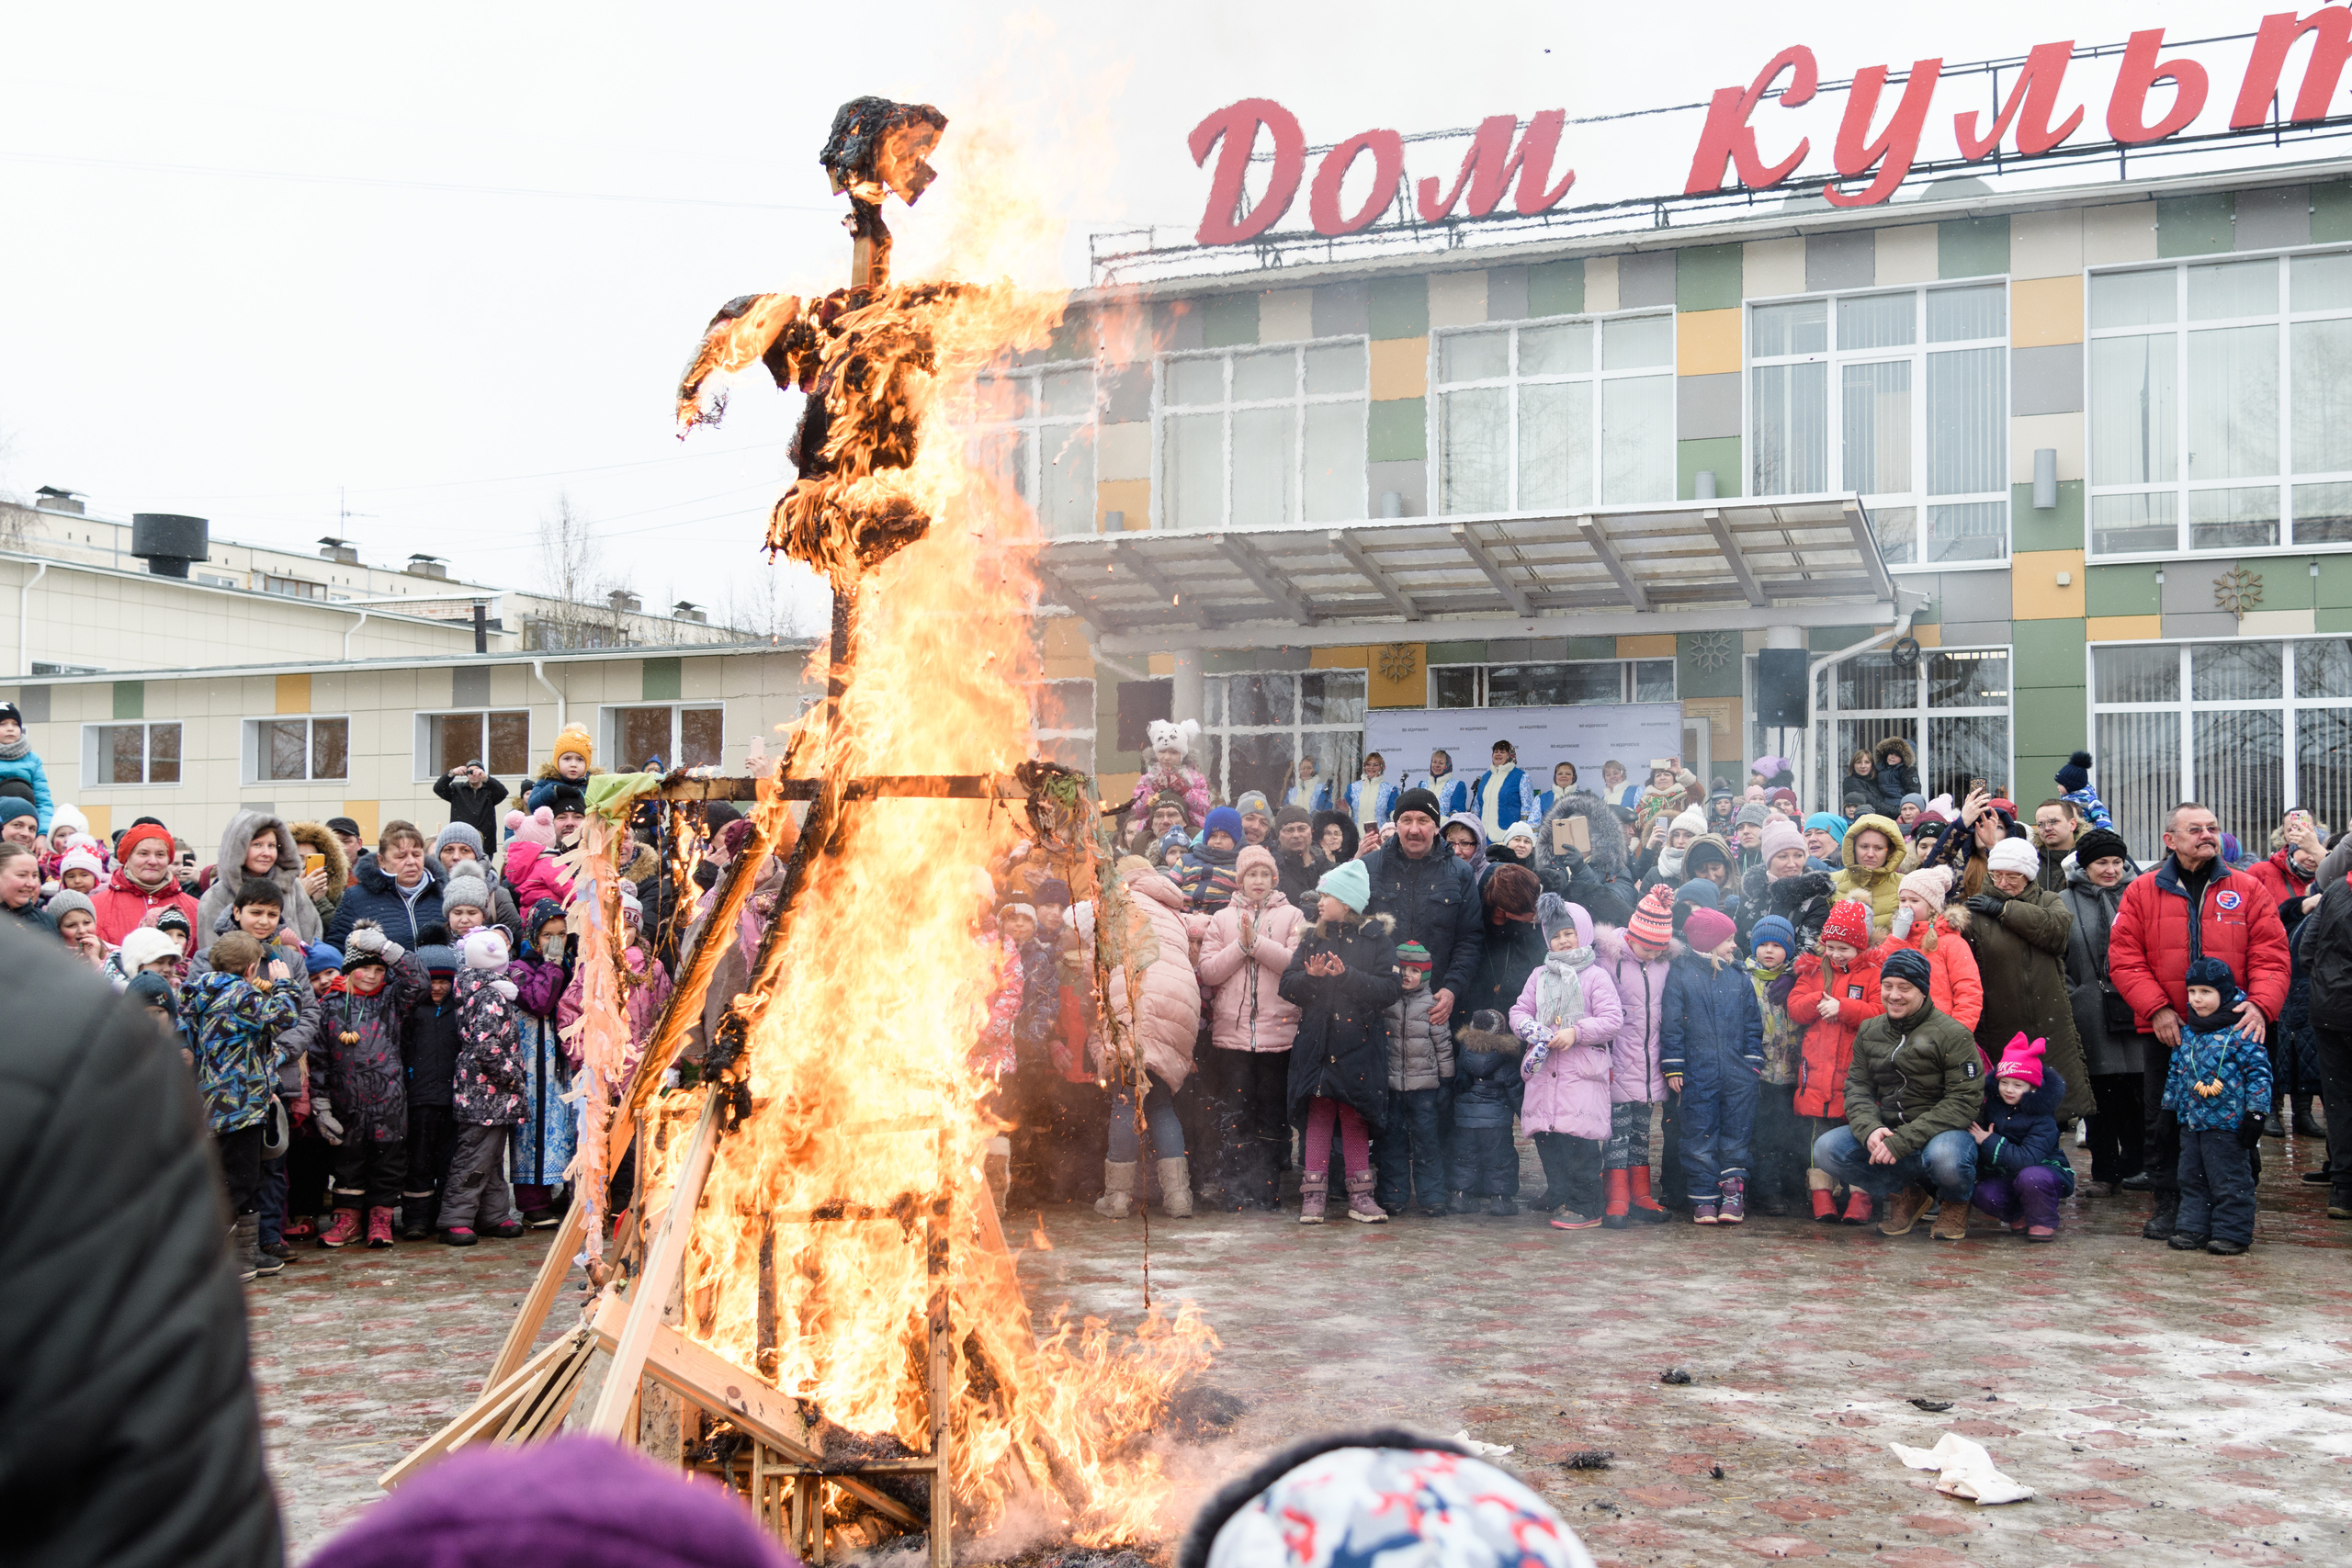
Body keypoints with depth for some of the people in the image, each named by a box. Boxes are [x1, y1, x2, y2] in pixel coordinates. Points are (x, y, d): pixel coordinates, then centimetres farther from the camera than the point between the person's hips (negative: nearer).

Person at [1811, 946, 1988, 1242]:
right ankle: (1904, 1194, 5)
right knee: (1826, 1149, -18)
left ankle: (1956, 1201, 1)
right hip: (1886, 1130, 5)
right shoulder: (1868, 1032, 9)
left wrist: (1903, 1140, -24)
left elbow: (1964, 1101, -16)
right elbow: (1857, 1087, 6)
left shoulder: (1953, 1034, -10)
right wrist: (1869, 1129, -19)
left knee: (1944, 1157, -40)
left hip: (1942, 1131, -5)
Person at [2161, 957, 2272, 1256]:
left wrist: (2255, 1113, -13)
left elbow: (2259, 1072, -10)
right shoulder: (2186, 1033, 9)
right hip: (2191, 1123, 7)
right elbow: (2176, 1072, 19)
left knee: (2230, 1183, 1)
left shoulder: (2240, 1032, -11)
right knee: (2192, 1179, 12)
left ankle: (2232, 1231, 10)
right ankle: (2193, 1228, 19)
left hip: (2228, 1125, -7)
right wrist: (2172, 1108, 20)